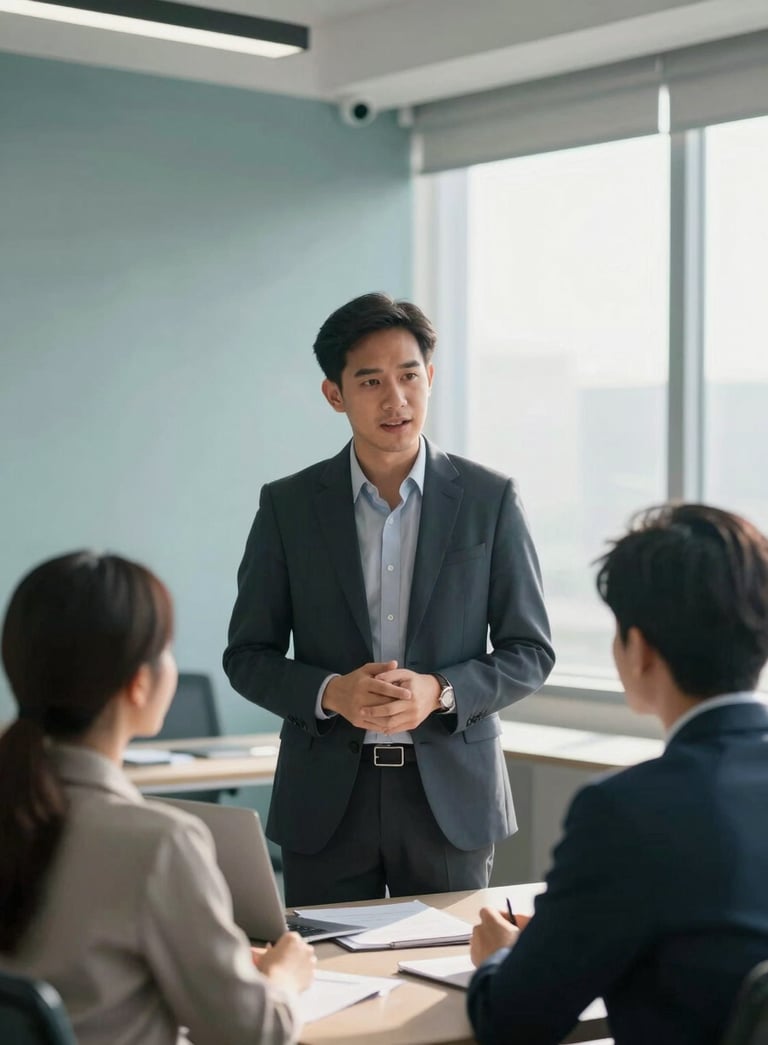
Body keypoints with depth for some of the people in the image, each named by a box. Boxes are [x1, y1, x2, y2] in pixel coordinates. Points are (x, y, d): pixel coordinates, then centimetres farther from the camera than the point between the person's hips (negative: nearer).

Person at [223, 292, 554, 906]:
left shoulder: (489, 499, 0)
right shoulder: (288, 506, 2)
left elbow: (530, 652, 3)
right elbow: (247, 656, 5)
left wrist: (440, 692, -15)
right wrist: (330, 693, -14)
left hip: (451, 793, 0)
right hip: (326, 804, 0)